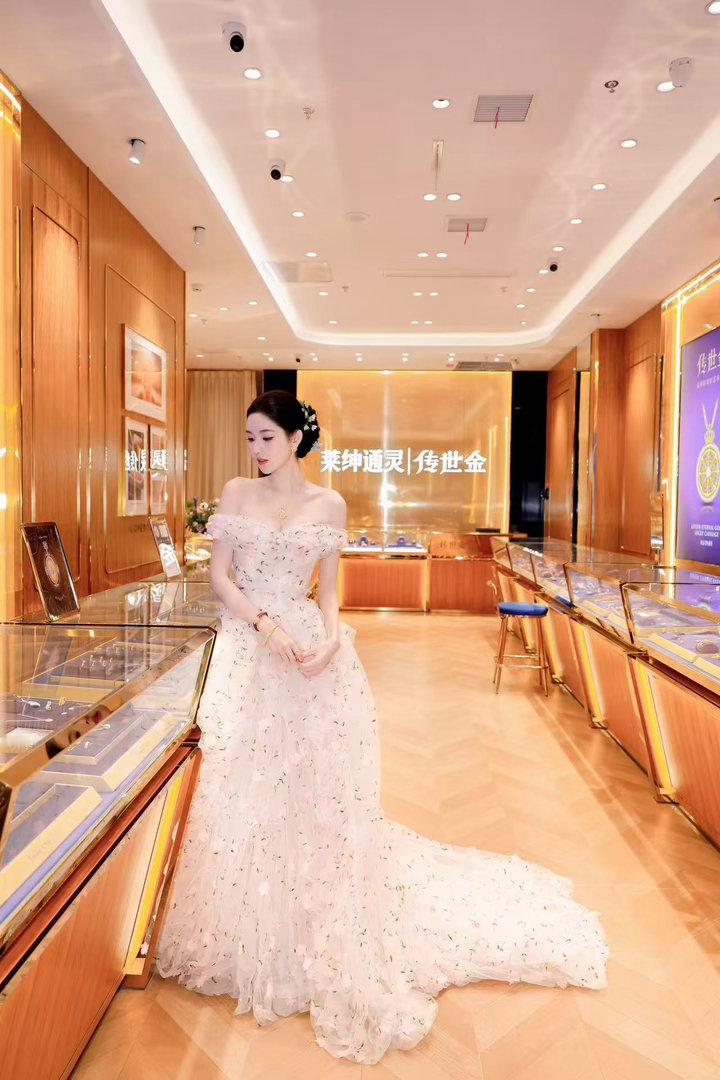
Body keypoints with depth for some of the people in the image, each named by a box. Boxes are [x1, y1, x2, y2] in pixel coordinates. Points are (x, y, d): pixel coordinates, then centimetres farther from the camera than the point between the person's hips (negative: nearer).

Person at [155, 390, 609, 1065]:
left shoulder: (328, 504, 3)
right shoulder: (237, 494, 5)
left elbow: (328, 589, 5)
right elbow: (219, 575, 0)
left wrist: (331, 639, -14)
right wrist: (264, 622, -16)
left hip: (309, 649, -1)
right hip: (248, 653, 1)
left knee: (314, 789, 4)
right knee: (245, 792, 7)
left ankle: (324, 928, 25)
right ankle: (252, 930, 29)